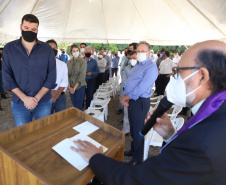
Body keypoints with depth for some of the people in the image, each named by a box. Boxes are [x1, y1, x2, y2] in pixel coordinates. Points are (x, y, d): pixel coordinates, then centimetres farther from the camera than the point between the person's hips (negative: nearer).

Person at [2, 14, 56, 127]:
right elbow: (7, 78, -3)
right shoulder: (9, 48, 1)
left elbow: (51, 77, -5)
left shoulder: (47, 49, -1)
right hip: (18, 104, 1)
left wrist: (37, 98, -13)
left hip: (44, 102, 0)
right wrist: (25, 98, -14)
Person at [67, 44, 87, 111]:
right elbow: (67, 74, 2)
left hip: (79, 86, -4)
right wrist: (69, 87, -10)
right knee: (74, 106, 12)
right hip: (71, 88, 4)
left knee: (78, 107, -2)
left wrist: (74, 87, -15)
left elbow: (82, 75, -13)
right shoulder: (69, 62, 8)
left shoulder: (83, 62, -6)